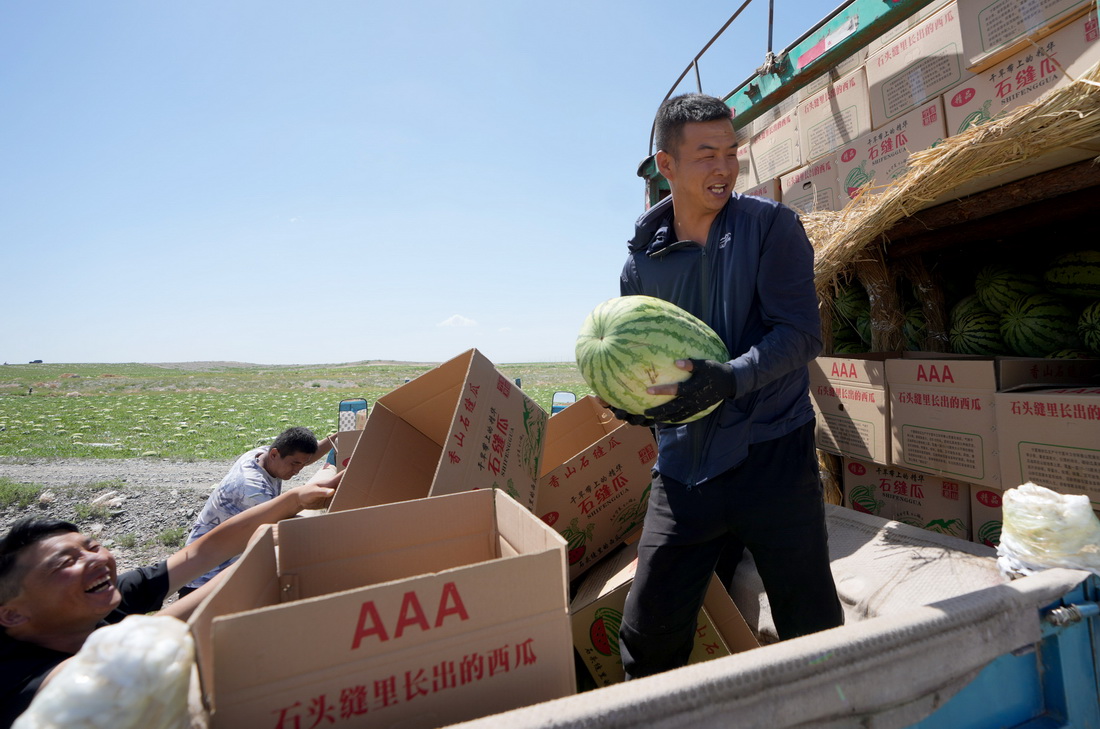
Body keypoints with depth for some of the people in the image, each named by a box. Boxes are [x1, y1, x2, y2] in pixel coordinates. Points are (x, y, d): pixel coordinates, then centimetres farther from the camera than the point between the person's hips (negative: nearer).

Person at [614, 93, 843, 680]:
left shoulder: (770, 226, -1)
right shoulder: (643, 260, 6)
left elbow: (800, 333, -11)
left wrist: (728, 379, -28)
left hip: (771, 454, -2)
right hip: (683, 466, 3)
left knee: (813, 632, 12)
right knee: (646, 636, 8)